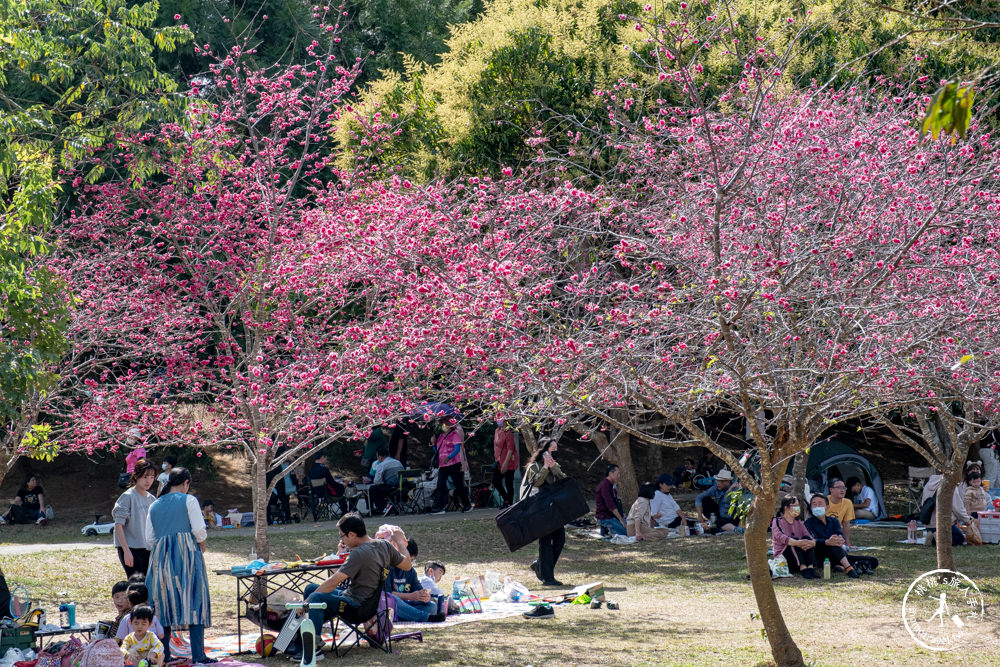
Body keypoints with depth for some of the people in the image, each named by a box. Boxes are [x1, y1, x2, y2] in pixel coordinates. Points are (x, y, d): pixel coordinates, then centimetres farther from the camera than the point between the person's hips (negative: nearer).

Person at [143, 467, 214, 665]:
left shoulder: (154, 506, 14)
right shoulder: (189, 500, 1)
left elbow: (149, 541, 11)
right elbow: (199, 530, -7)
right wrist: (201, 546, 12)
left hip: (161, 555, 4)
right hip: (187, 551, -4)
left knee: (164, 602, 9)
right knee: (194, 599, -4)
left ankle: (164, 653, 6)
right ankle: (198, 654, -10)